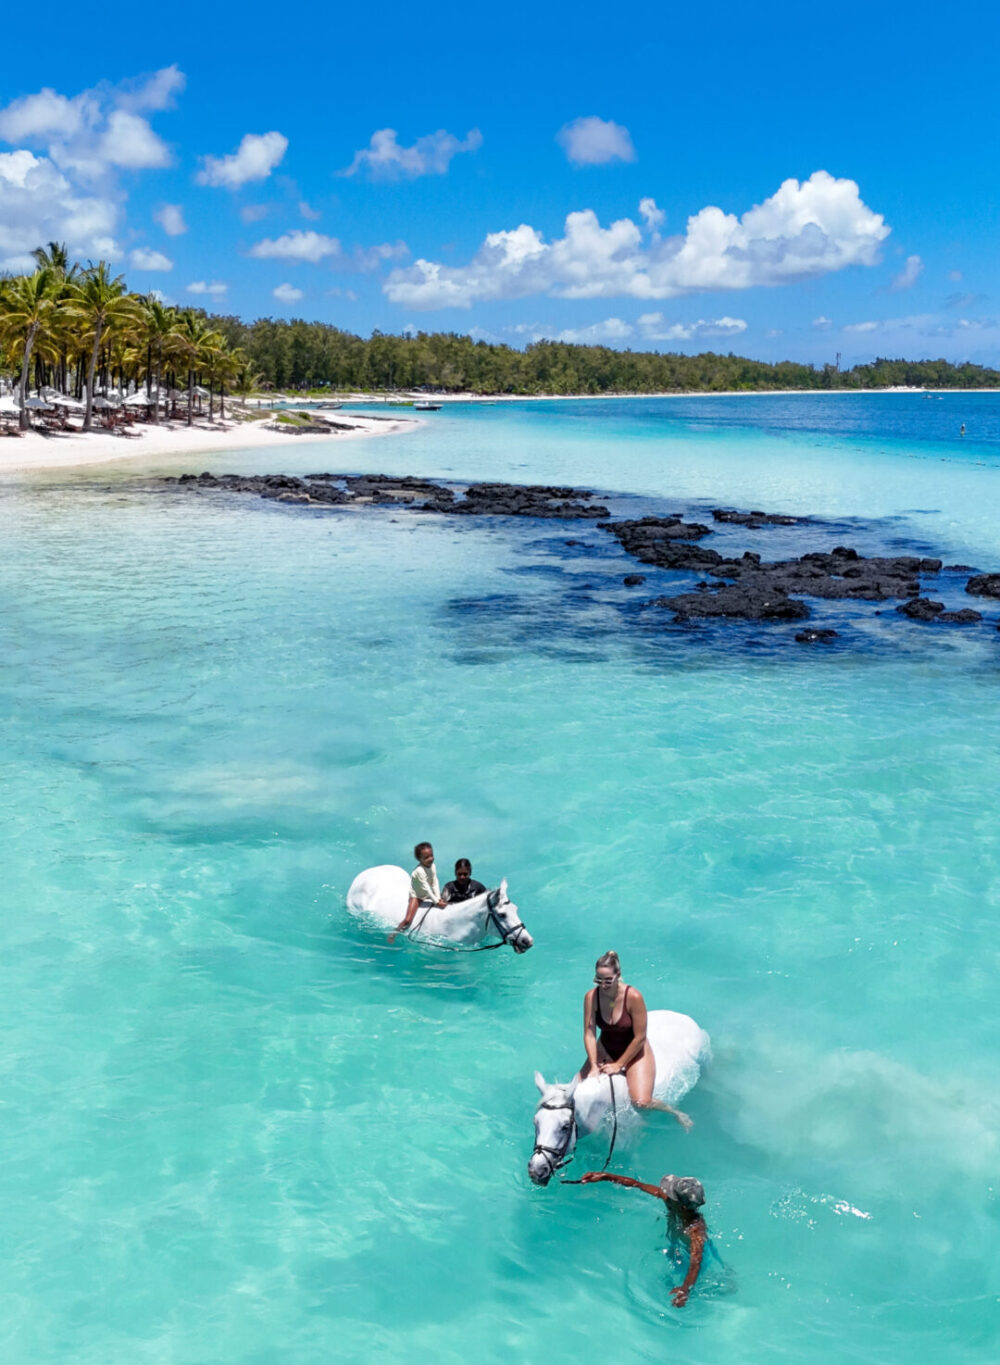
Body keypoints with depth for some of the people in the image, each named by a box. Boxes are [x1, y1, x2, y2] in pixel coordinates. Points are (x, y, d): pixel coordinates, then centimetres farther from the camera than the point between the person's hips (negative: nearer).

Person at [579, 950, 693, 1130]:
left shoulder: (633, 997, -27)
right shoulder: (591, 997, -17)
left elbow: (640, 1037, -20)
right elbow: (589, 1034, -14)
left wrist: (619, 1065, -16)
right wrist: (594, 1066, -23)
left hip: (634, 1052, -4)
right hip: (605, 1050, 4)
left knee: (641, 1103, -20)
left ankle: (676, 1113, 11)